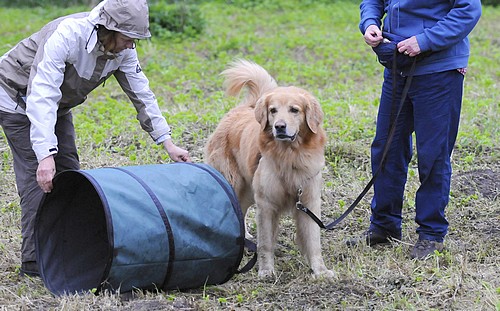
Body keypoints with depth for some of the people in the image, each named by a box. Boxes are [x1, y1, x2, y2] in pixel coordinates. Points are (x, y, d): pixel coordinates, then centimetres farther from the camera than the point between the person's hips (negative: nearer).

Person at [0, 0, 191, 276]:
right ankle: (35, 260, -10)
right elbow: (41, 96, -44)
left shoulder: (123, 50, -15)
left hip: (57, 105, 8)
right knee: (39, 178, -15)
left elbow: (141, 94, -5)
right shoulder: (67, 35, -38)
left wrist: (168, 143, -10)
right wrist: (45, 154, -51)